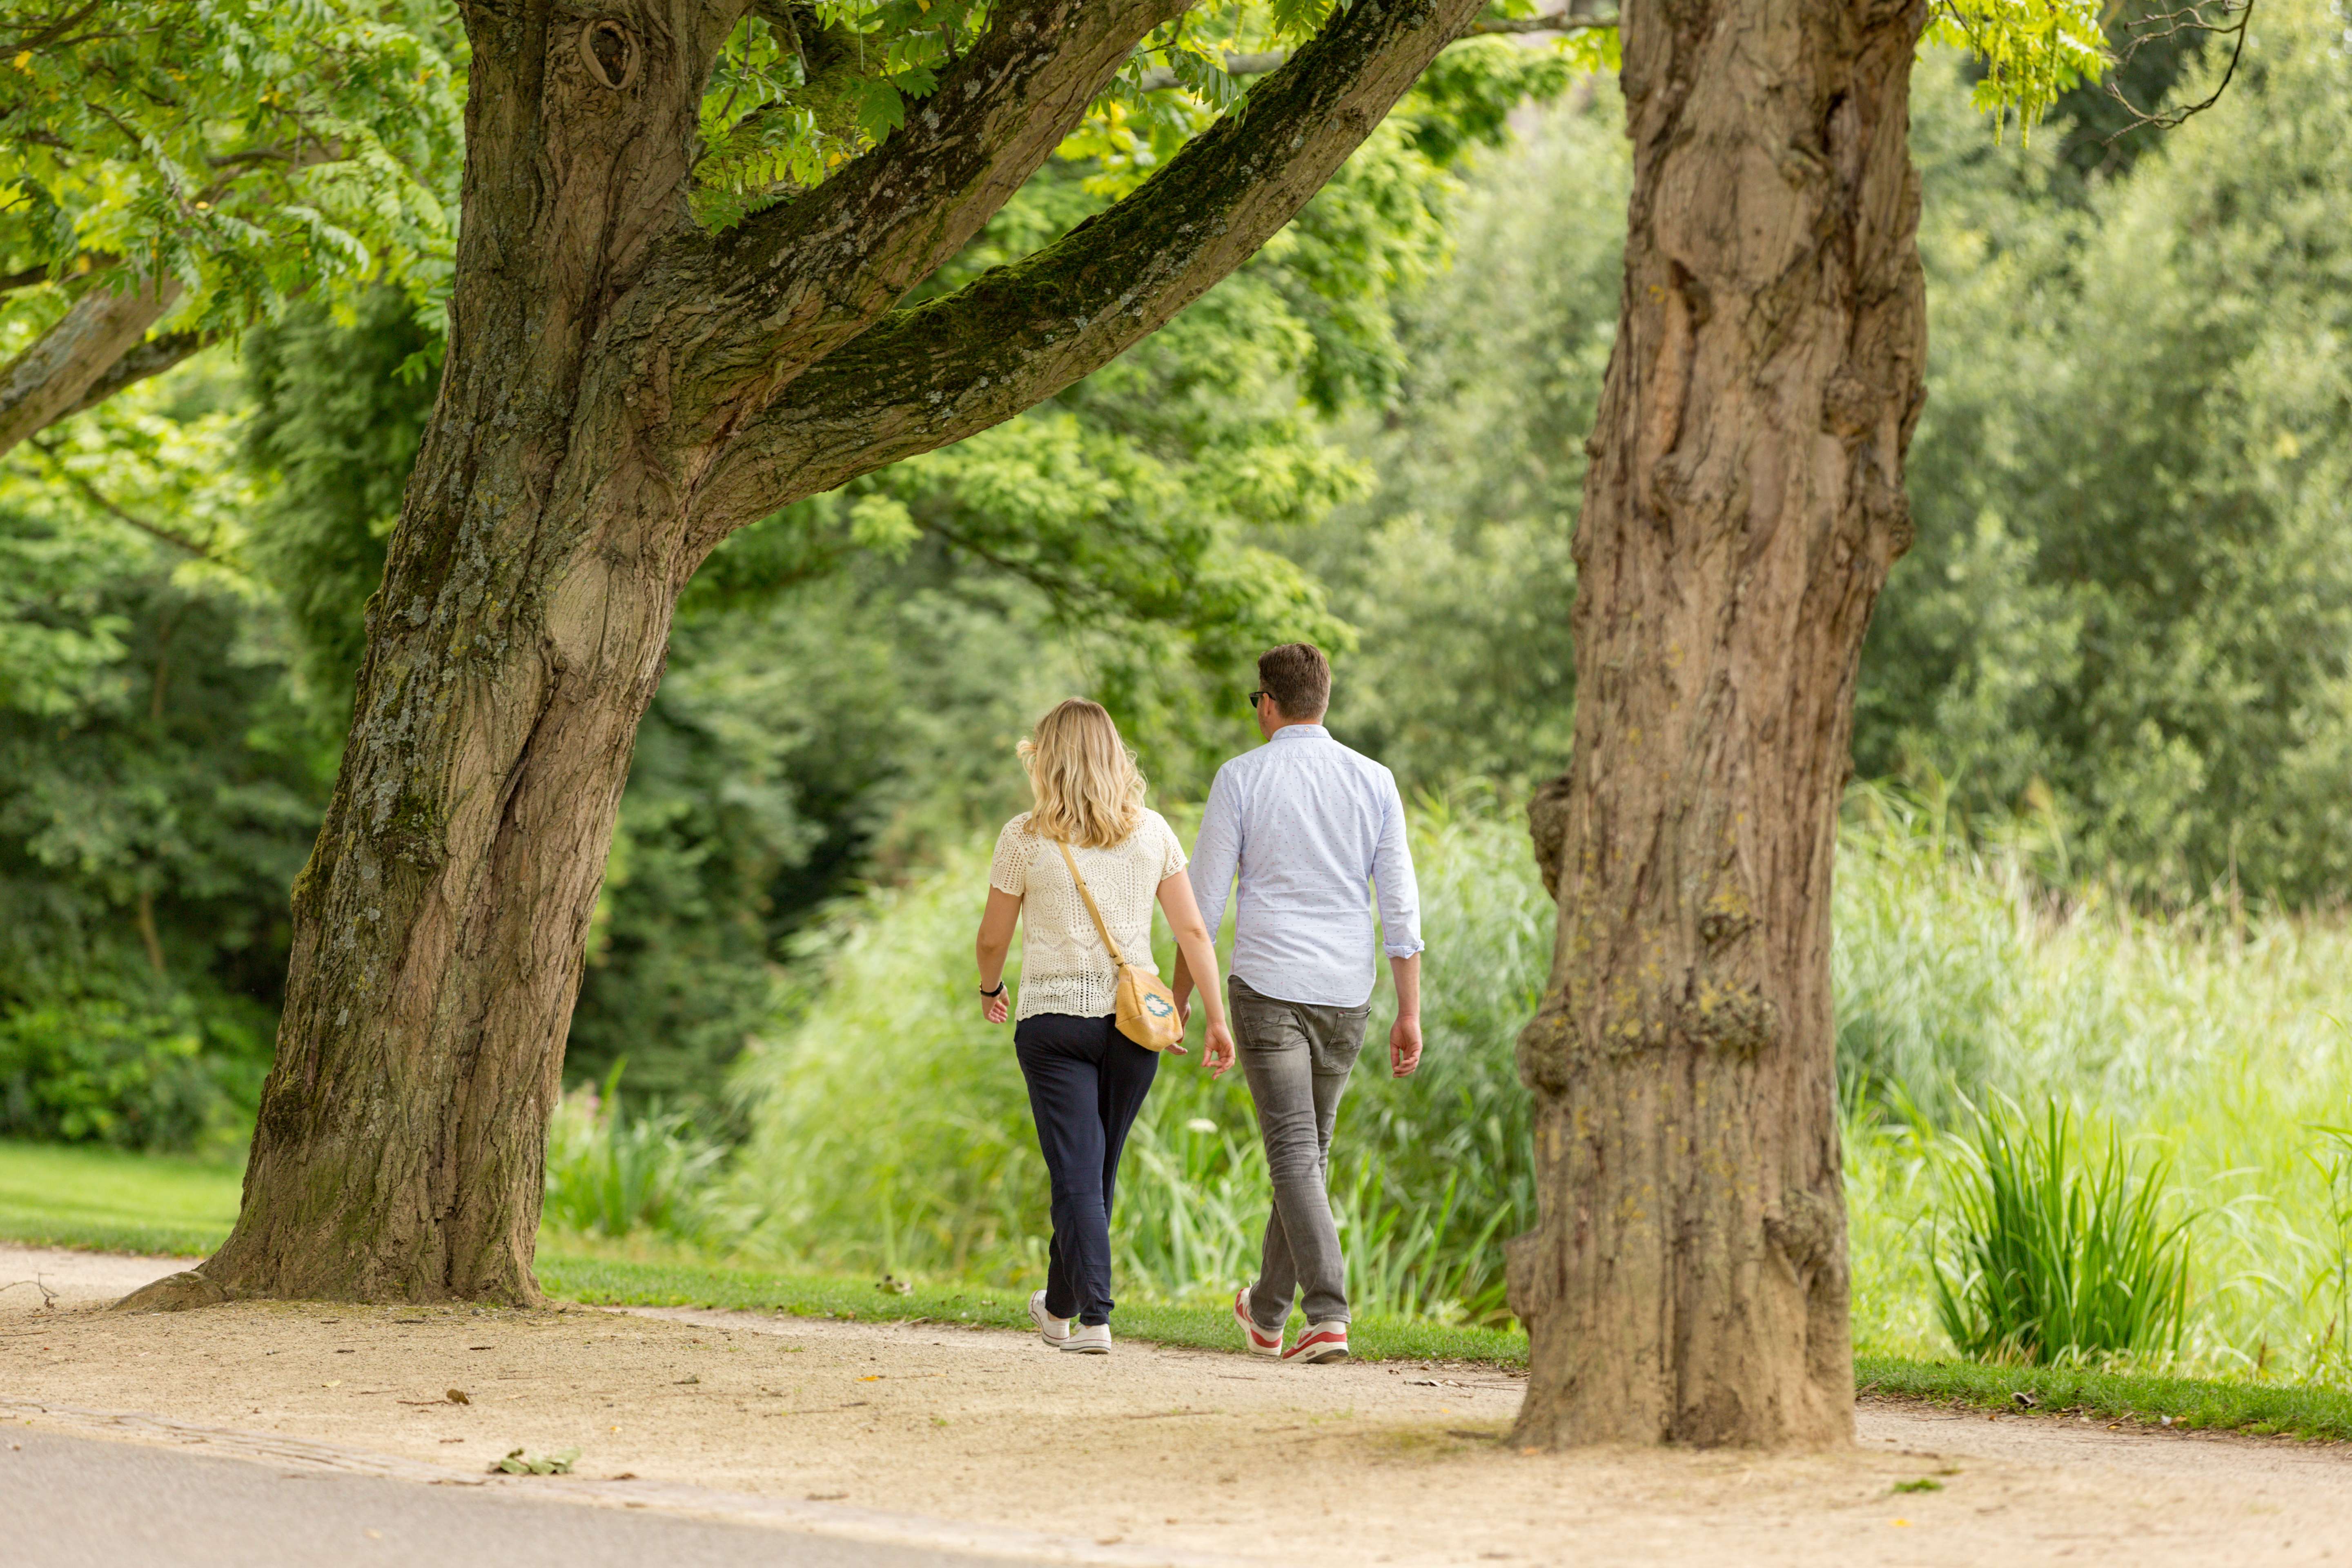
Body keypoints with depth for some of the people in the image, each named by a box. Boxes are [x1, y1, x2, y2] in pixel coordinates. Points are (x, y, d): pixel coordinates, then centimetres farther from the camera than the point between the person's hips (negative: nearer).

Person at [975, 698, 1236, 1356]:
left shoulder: (1026, 838, -5)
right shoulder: (1152, 832, 3)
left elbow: (994, 938, 2)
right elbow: (1193, 930, 1)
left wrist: (989, 989, 22)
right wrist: (1217, 1017, 6)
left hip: (1054, 1014, -3)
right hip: (1133, 1019, 3)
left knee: (1076, 1173, -2)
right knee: (1098, 1170, 16)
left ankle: (1094, 1316, -11)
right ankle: (1061, 1304, 32)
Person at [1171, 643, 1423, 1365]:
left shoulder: (1241, 779, -3)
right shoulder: (1374, 782, 5)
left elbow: (1203, 900, -1)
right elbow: (1401, 906, 2)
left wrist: (1180, 995, 11)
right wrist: (1409, 1014, 6)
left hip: (1269, 986, -4)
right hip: (1346, 993, 4)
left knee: (1294, 1152, -7)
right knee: (1310, 1150, 16)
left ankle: (1328, 1315, -21)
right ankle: (1268, 1311, 31)